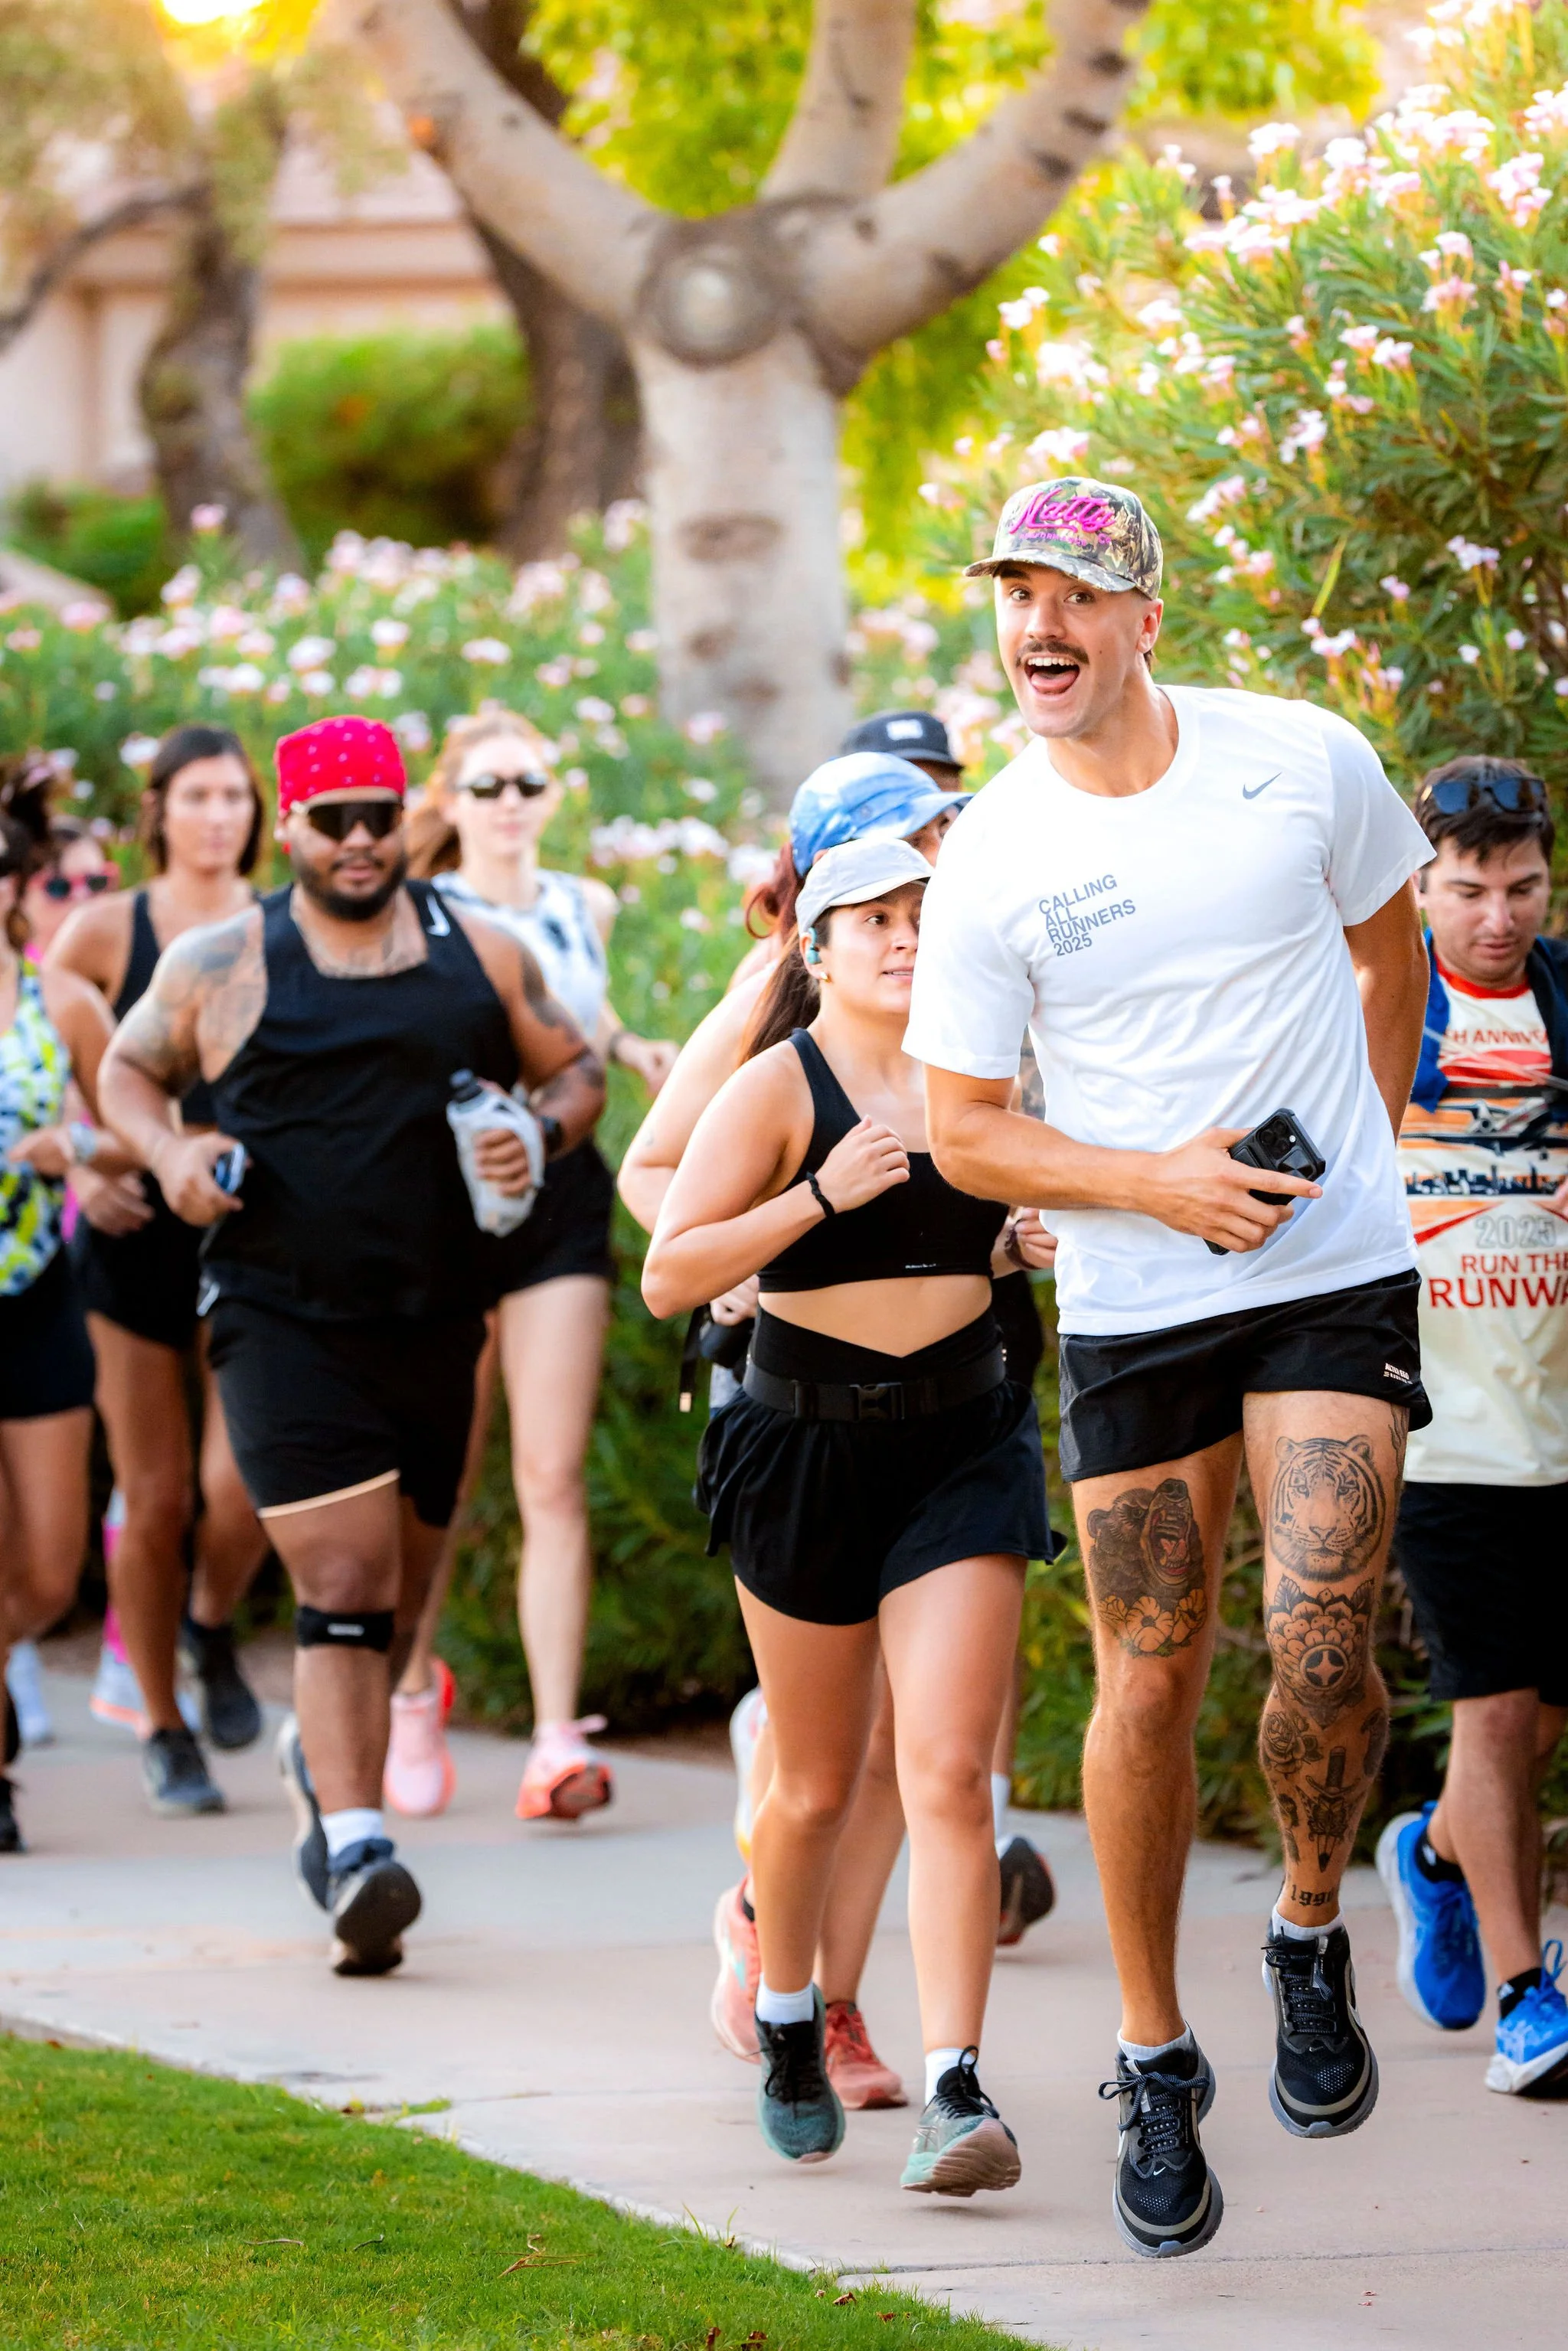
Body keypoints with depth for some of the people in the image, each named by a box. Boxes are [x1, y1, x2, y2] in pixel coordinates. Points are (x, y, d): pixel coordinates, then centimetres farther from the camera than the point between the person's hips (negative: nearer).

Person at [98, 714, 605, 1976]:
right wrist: (170, 1150, -5)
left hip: (436, 1316, 4)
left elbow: (577, 1068, 17)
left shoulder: (482, 956, 7)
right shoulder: (222, 964, 2)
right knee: (344, 1576, -17)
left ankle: (324, 1755, 44)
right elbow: (128, 1068, 16)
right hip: (284, 1317, -4)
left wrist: (544, 1132, -5)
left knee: (400, 1591, 15)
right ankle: (357, 1849, -22)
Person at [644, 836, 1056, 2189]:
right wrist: (818, 1196, -23)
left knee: (948, 1771, -13)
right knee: (817, 1786, 11)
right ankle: (786, 2025, 38)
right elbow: (668, 1276, -15)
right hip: (808, 1450, -2)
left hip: (963, 1442, 2)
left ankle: (956, 2092, -19)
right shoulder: (776, 1089, -7)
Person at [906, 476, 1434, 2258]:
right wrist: (1157, 1183, -14)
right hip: (1133, 1306, 1)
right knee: (1148, 1684, 2)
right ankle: (1153, 2066, 17)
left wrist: (1363, 1150, 8)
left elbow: (1388, 945, 16)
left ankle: (1312, 1942, 11)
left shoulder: (1305, 761, -3)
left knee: (1318, 1637, -17)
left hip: (1338, 1276, 0)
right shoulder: (992, 865, -5)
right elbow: (966, 1132, 0)